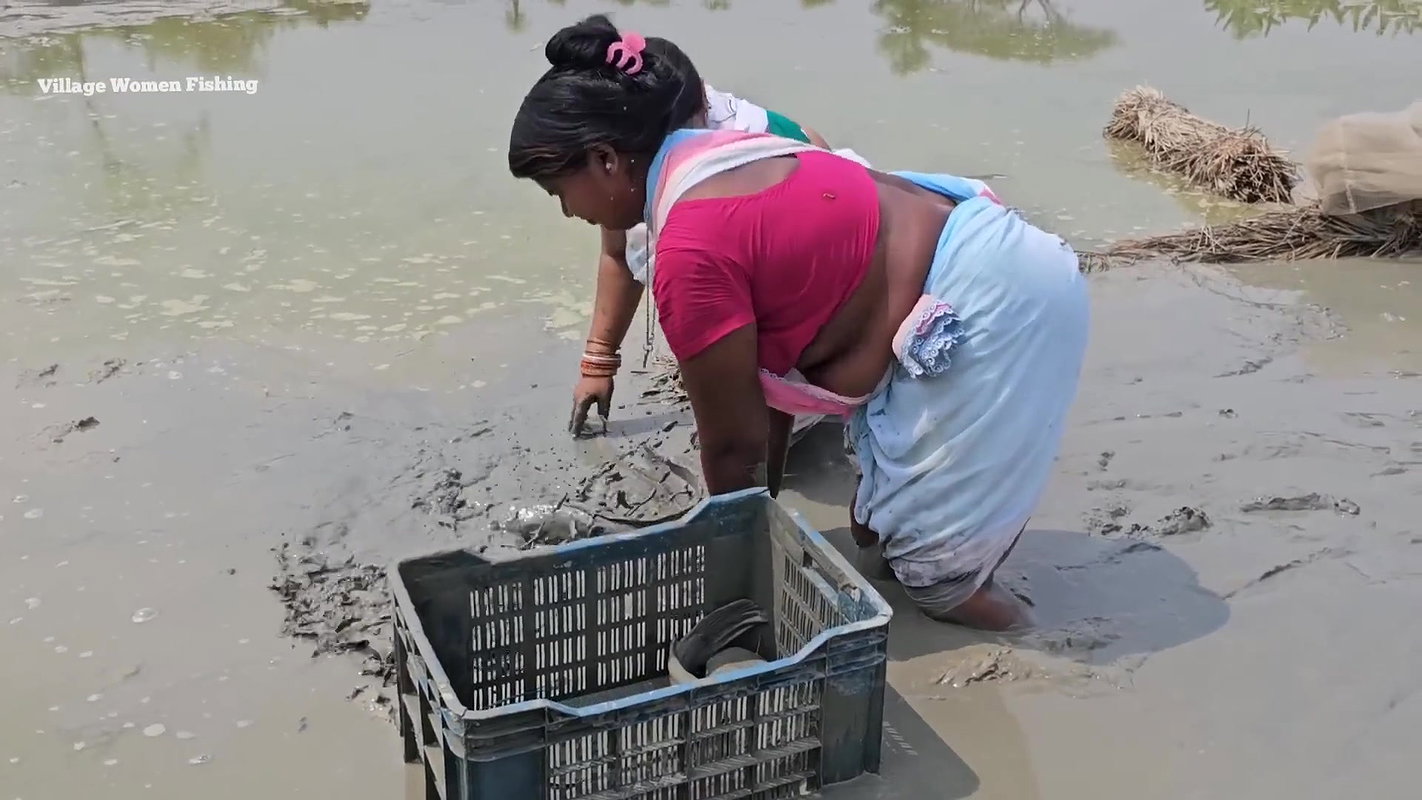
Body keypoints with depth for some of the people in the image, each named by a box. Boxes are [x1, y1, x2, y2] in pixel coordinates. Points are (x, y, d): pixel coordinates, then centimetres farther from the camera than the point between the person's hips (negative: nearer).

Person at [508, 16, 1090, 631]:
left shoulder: (693, 247, -22)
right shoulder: (715, 157, 8)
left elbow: (733, 440, -12)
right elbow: (764, 361, 14)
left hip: (984, 305, -10)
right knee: (880, 520, 19)